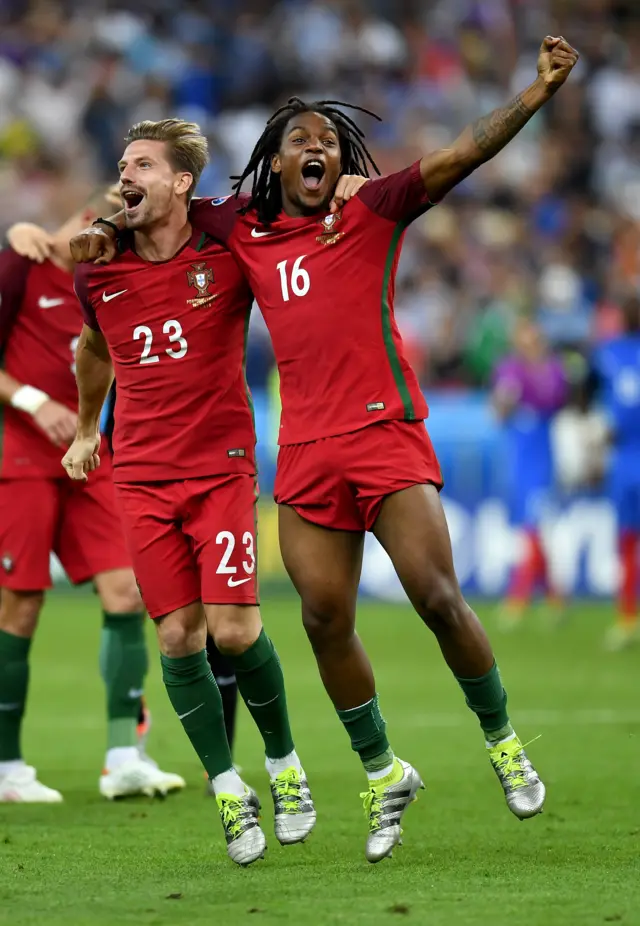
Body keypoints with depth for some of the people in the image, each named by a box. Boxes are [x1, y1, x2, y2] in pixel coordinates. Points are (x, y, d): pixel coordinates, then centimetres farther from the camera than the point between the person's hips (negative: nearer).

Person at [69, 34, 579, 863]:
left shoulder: (373, 212, 2)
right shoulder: (244, 233, 11)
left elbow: (461, 156, -8)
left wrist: (538, 93, -18)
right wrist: (110, 230, 13)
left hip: (386, 434, -3)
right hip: (306, 453, 3)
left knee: (438, 599, -11)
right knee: (325, 621, 1)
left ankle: (501, 740, 11)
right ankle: (383, 774, 19)